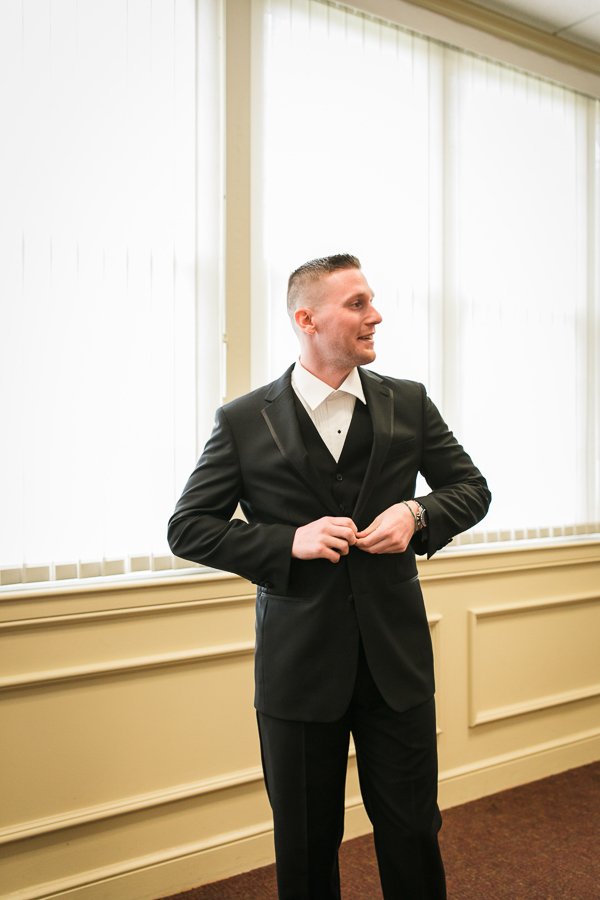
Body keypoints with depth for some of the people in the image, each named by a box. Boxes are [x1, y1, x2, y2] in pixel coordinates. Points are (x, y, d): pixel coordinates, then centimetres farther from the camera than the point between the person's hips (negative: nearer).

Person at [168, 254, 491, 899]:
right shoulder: (243, 421, -6)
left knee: (412, 832, 14)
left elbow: (471, 488, 10)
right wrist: (288, 541, -17)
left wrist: (418, 514, -12)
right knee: (306, 847, 15)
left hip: (396, 654, 2)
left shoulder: (409, 403, 2)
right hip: (299, 664, -1)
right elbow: (187, 528, -3)